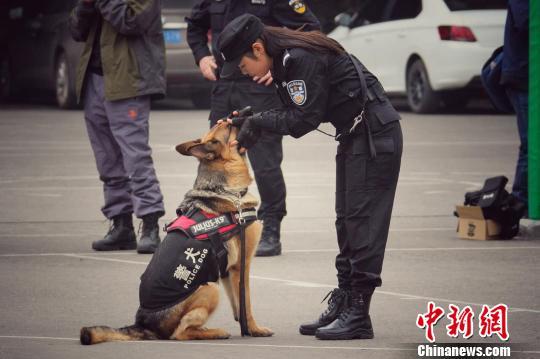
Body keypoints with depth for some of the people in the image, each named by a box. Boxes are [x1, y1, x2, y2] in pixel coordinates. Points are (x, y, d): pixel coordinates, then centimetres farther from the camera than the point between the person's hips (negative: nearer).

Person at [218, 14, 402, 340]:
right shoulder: (286, 58, 8)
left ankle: (358, 315, -10)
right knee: (346, 221, 13)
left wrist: (258, 121, -13)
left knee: (363, 221, -10)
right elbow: (295, 113, 11)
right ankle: (342, 305, 19)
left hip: (375, 135, -11)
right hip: (354, 137, 11)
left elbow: (304, 120, -21)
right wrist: (253, 122, -2)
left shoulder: (302, 59, -22)